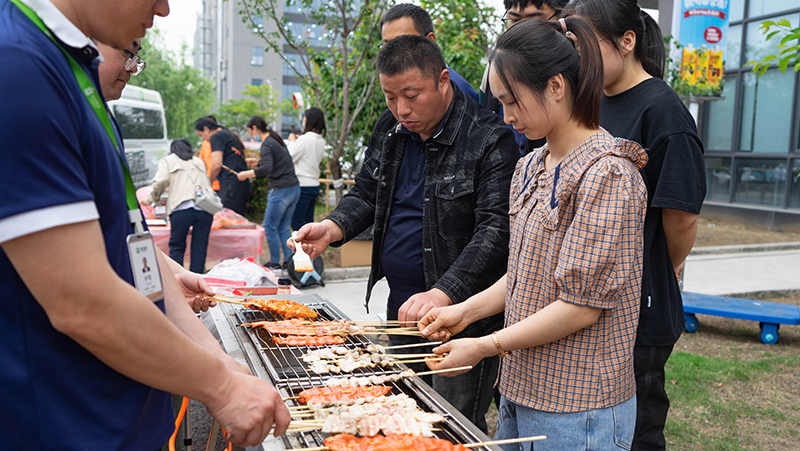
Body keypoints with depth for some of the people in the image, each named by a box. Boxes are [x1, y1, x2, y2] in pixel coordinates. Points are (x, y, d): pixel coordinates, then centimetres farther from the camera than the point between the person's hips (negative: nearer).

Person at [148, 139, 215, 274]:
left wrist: (152, 199, 17)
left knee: (176, 247, 4)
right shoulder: (199, 161, 29)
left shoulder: (167, 160, 17)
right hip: (205, 208, 3)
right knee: (199, 248, 4)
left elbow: (160, 182, 2)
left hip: (182, 206, -3)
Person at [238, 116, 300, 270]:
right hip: (294, 188, 9)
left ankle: (275, 263, 10)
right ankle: (289, 261, 12)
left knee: (270, 227, 3)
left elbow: (267, 168, -26)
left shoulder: (267, 144, -13)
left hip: (281, 190, -9)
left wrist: (246, 174, -17)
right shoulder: (277, 140, 15)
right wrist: (257, 162, 32)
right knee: (284, 227, 13)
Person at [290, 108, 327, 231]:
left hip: (303, 185, -8)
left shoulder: (304, 139, -15)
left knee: (296, 223, -3)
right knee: (308, 222, 14)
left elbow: (289, 159, -8)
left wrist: (291, 142, 6)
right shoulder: (321, 140, 9)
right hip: (315, 185, 8)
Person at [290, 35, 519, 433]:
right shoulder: (389, 130, 5)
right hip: (400, 310, 7)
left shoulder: (490, 141, -17)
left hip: (463, 315, -7)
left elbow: (494, 231, -23)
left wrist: (443, 294, -34)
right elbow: (365, 194, 13)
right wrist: (332, 228, -8)